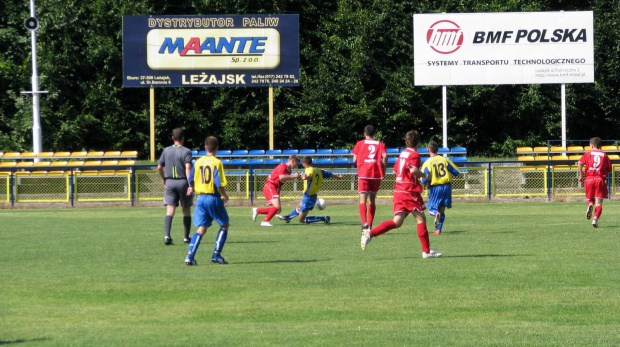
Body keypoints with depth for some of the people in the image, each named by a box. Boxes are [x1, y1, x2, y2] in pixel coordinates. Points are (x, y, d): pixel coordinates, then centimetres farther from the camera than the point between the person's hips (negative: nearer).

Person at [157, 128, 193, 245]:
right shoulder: (186, 151, -6)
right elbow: (188, 168, -18)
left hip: (169, 182, 3)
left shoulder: (166, 150, 6)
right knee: (186, 211, 12)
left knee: (170, 211, -5)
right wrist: (190, 185, -21)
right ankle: (186, 237, 18)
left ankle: (167, 235, -23)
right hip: (183, 182, -3)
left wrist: (164, 179, 26)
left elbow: (159, 167, 10)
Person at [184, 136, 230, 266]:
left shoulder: (198, 162, 6)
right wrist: (225, 195, 0)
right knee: (224, 225, 14)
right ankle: (216, 254, 6)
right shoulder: (217, 163, -11)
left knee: (201, 229, 8)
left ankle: (190, 256, -7)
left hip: (201, 198, 5)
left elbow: (191, 181, 10)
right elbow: (219, 184, -17)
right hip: (214, 198, -5)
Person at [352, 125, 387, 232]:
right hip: (376, 174, 3)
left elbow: (355, 160, 3)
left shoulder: (360, 144, 6)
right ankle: (370, 225, 15)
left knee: (362, 199, -9)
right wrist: (383, 170, 2)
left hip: (363, 174, -3)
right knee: (371, 200, 15)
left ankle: (364, 222, -31)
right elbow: (385, 156, -7)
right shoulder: (380, 144, 9)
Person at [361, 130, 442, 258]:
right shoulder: (414, 154, -9)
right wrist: (424, 175, -7)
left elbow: (395, 171, 24)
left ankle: (370, 233, -13)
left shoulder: (402, 153, 15)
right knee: (421, 219, 3)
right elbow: (413, 170, -25)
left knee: (397, 222, 2)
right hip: (410, 191, -7)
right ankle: (426, 251, 5)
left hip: (398, 190, 7)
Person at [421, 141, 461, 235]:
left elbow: (424, 180, -13)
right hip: (446, 186, 3)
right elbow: (457, 172, 5)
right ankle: (438, 229, 10)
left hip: (434, 188, -3)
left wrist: (426, 183, 11)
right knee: (442, 209, 15)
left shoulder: (427, 163, -6)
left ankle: (436, 214, -28)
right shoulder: (445, 160, 3)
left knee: (432, 209, 8)